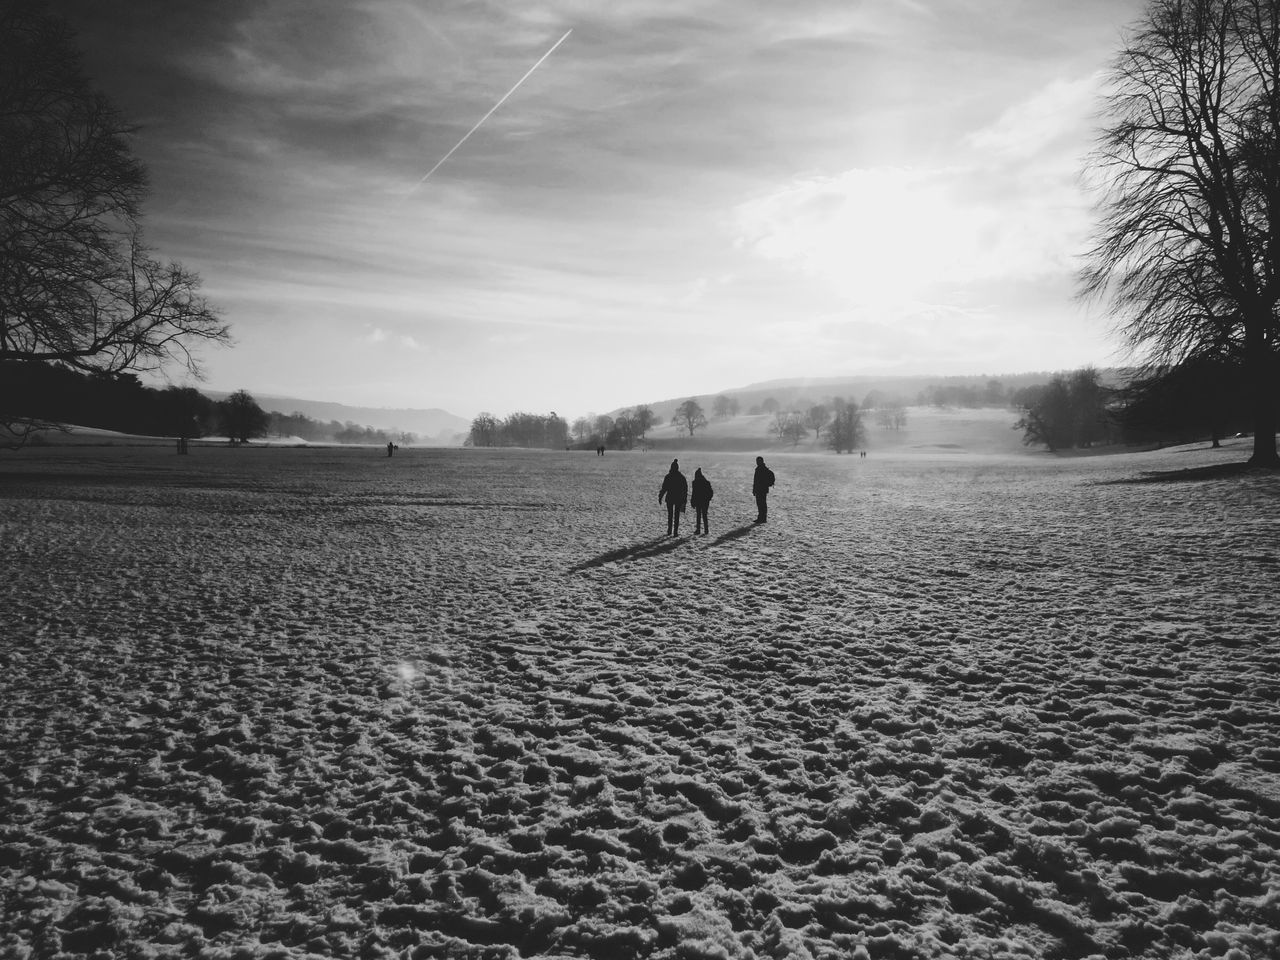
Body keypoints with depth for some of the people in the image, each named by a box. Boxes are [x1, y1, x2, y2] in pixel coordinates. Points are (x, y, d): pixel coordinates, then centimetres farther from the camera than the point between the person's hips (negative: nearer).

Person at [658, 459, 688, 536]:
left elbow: (664, 488, -8)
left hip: (669, 498, 0)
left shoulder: (668, 476, -7)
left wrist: (660, 497, -1)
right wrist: (685, 498, 10)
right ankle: (675, 532, 0)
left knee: (670, 515, 13)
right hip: (679, 499, 0)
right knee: (677, 515, 4)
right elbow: (685, 488, 2)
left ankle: (669, 531, 15)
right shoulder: (681, 477, -2)